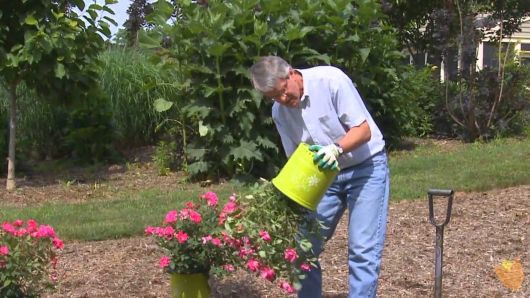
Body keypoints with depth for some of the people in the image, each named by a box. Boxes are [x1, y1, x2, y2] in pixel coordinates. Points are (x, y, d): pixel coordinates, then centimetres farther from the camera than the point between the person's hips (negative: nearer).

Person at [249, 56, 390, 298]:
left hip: (366, 167, -5)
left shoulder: (330, 79, -21)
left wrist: (336, 149, -38)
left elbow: (364, 130, -20)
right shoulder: (279, 111, -4)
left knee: (362, 249, -12)